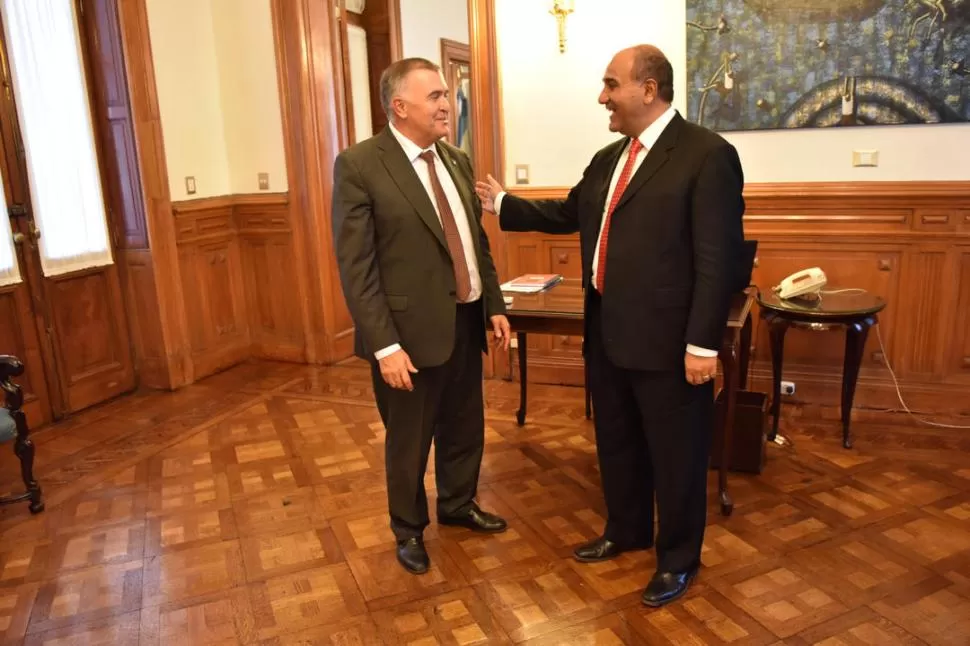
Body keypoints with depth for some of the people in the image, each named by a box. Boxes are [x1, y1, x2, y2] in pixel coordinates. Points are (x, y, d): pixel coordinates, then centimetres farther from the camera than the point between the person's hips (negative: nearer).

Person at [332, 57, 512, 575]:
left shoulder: (457, 161, 9)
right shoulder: (358, 165, -12)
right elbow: (355, 266, -16)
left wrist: (495, 306, 9)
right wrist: (385, 344, -19)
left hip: (467, 321, 6)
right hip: (413, 329, -6)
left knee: (465, 427, 21)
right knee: (409, 440, 12)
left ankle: (458, 505, 46)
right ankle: (409, 529, 36)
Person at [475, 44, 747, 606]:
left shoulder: (708, 154, -13)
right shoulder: (608, 159, 13)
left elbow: (718, 259, -17)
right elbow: (568, 214, 25)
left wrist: (703, 343, -20)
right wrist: (502, 203, 21)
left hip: (666, 340, -8)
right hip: (607, 334, 8)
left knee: (675, 454, 9)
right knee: (617, 443, 21)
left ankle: (679, 559, 30)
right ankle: (627, 530, 44)